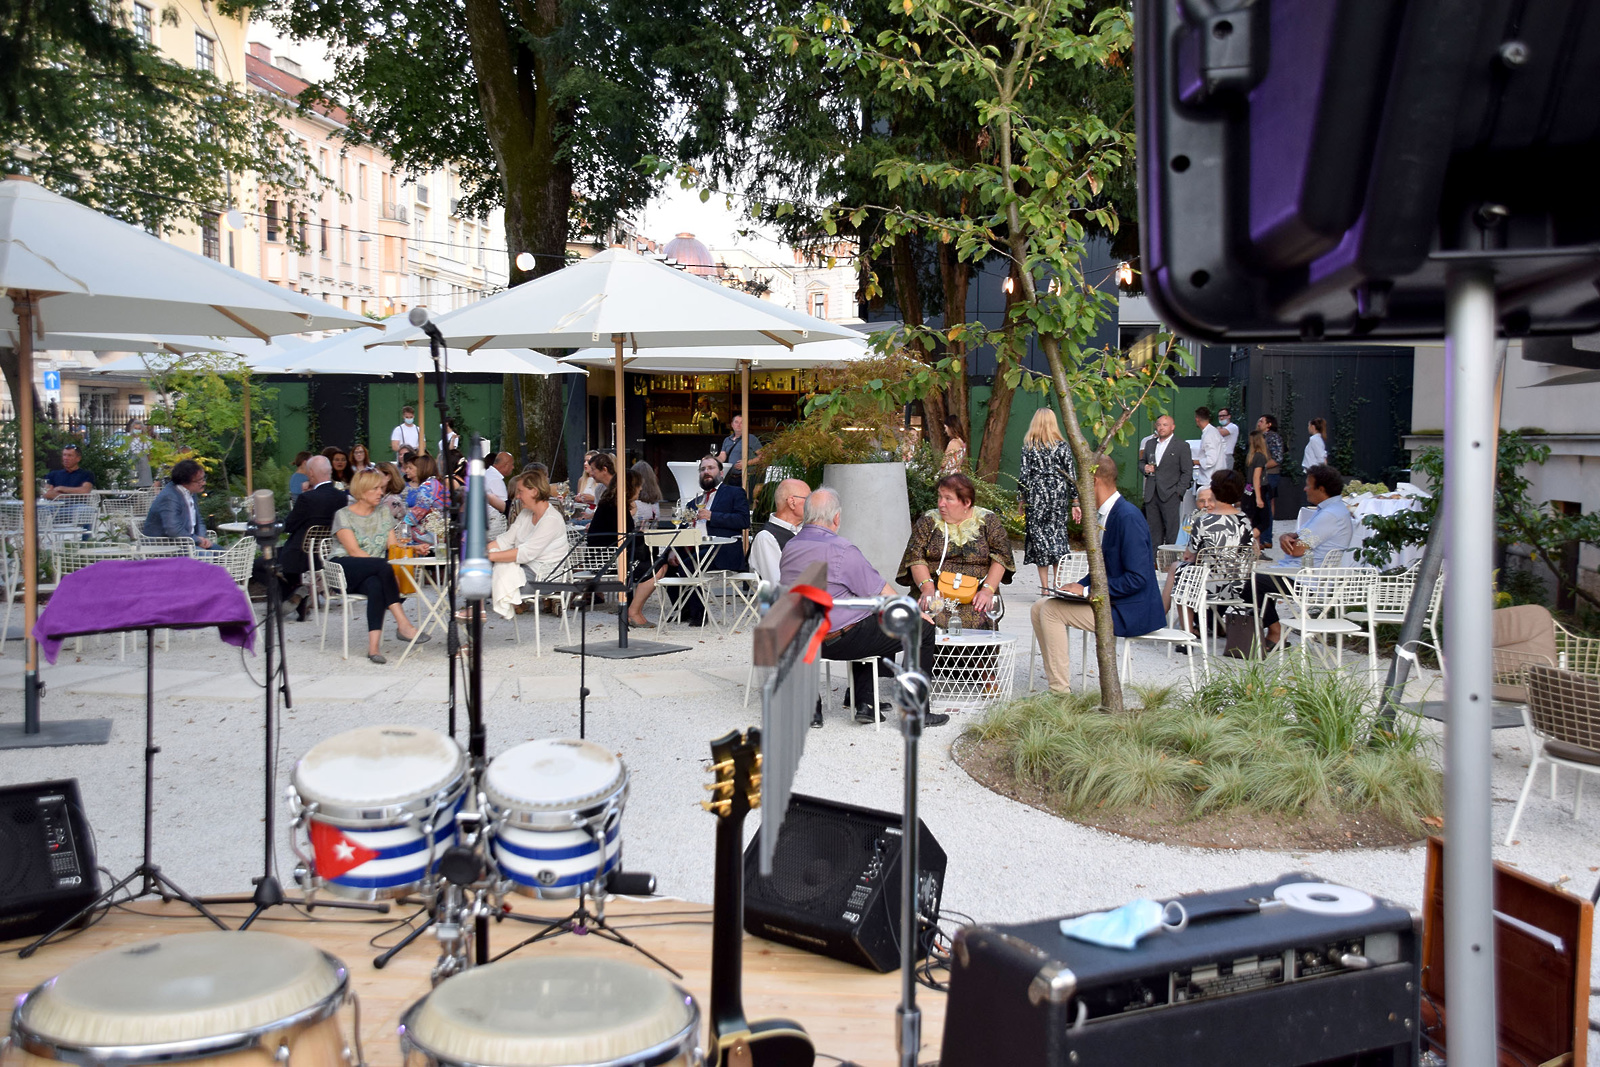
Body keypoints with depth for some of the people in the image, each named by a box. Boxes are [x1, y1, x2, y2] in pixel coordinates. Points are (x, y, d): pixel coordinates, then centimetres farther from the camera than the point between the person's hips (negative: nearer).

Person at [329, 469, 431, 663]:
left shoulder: (384, 514, 21)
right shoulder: (343, 515, 4)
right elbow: (354, 551, -9)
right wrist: (387, 567, -22)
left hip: (374, 574, 4)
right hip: (346, 571, -3)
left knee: (376, 586, -35)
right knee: (384, 566, -34)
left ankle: (374, 645, -47)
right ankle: (403, 624, -40)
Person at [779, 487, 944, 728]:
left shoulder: (790, 547, 5)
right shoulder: (840, 550, -19)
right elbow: (883, 592, -13)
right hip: (839, 640, -9)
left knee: (871, 622, 36)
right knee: (923, 629, 1)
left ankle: (864, 703, 28)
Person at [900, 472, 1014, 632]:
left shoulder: (988, 521, 10)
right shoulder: (927, 521, 12)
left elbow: (1000, 557, 2)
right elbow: (915, 556, 2)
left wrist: (987, 590, -12)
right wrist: (927, 587, -15)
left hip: (975, 598, 0)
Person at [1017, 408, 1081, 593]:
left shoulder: (1029, 446, -2)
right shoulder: (1062, 445, 1)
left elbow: (1023, 474, -3)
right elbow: (1071, 475, 1)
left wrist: (1022, 500, 5)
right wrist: (1075, 503, 6)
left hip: (1036, 494, -1)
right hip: (1058, 493, 1)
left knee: (1038, 535, 3)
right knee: (1057, 533, 9)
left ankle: (1044, 587, 2)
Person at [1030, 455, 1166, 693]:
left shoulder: (1127, 517, -20)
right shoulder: (1106, 514, 11)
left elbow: (1137, 578, -25)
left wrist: (1087, 590, -20)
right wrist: (1079, 586, 1)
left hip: (1130, 611, -10)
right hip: (1107, 600, 10)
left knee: (1051, 610, -17)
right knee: (1039, 608, 7)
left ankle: (1060, 690, -12)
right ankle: (1057, 680, 7)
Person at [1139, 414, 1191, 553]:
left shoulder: (1182, 446, 0)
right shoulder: (1149, 444, 16)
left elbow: (1187, 471, -2)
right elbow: (1141, 462, 27)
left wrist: (1179, 491, -10)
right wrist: (1145, 468, 3)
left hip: (1170, 495, -5)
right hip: (1151, 494, 5)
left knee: (1171, 530, -5)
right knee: (1153, 530, 7)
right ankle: (1153, 560, 12)